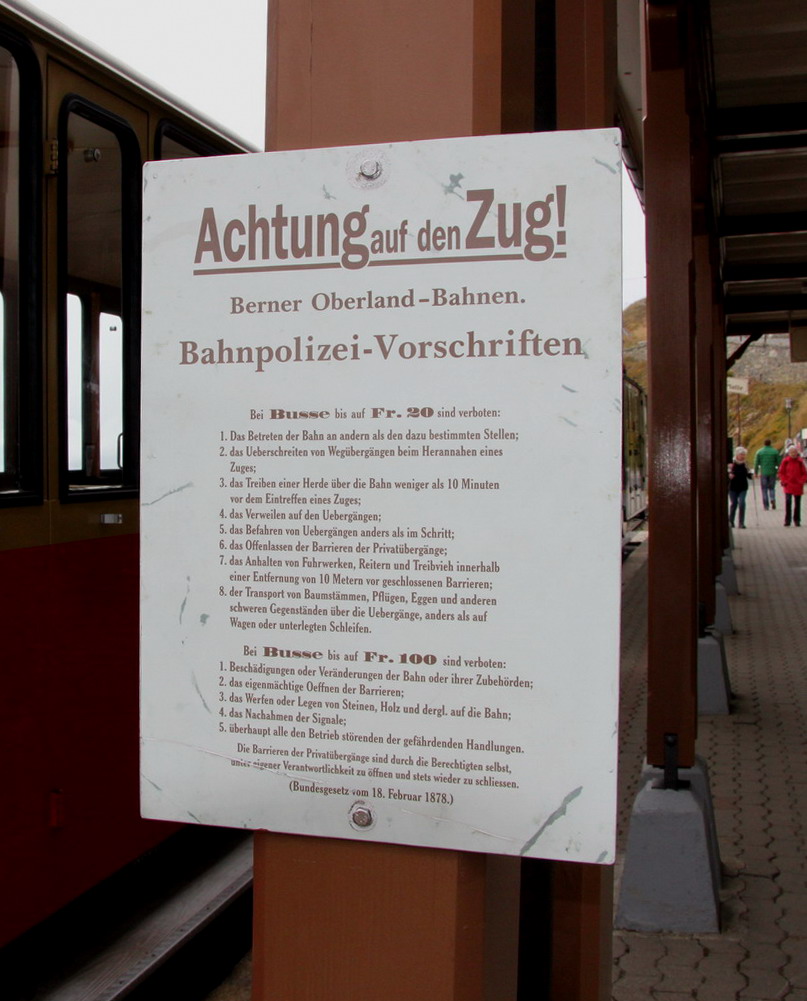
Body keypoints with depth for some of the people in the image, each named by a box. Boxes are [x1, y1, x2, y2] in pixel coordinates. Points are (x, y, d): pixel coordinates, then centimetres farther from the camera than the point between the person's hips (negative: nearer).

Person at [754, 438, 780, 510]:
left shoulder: (759, 452, 0)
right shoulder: (775, 451, 0)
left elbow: (756, 463, 0)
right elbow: (778, 463, 1)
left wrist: (755, 472, 8)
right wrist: (779, 471, 10)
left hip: (763, 473, 0)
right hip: (772, 472, 0)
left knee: (764, 489, 6)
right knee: (772, 488, 13)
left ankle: (766, 505, 3)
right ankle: (773, 499, -14)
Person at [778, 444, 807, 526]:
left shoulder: (800, 461, 1)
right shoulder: (785, 461, -1)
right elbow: (781, 472, 4)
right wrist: (784, 481, -7)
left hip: (798, 486, 2)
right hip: (788, 486, -2)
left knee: (797, 503, 8)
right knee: (788, 502, -13)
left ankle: (797, 520, 19)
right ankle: (787, 520, -6)